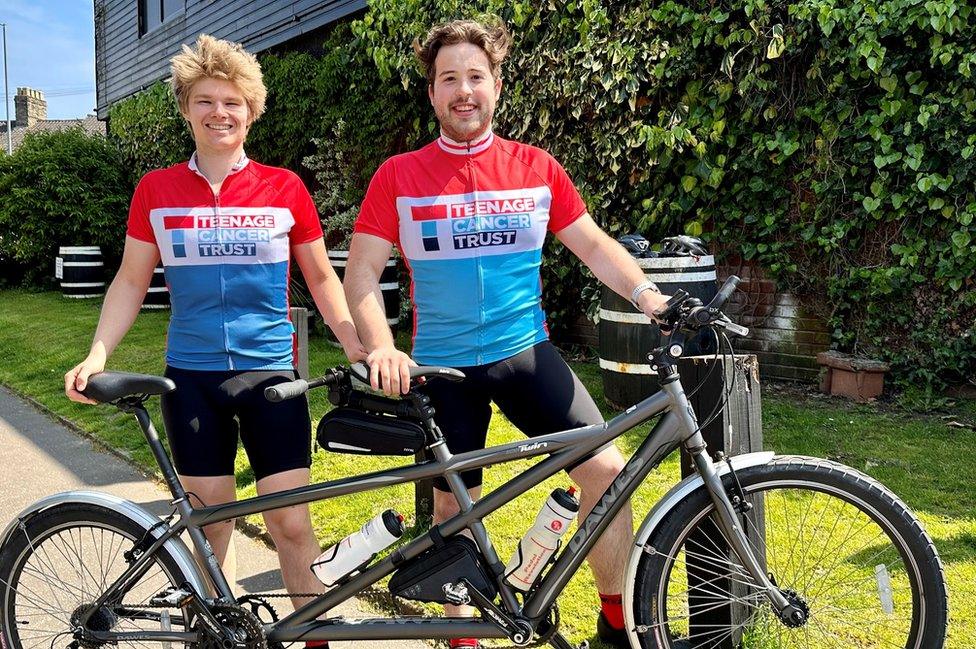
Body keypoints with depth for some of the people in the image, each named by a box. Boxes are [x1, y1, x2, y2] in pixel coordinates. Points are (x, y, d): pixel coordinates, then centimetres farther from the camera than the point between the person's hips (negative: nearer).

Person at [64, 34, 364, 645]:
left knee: (291, 521, -3)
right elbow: (131, 281, 7)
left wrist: (356, 344, -5)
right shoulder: (157, 190, 2)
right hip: (191, 376, 2)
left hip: (270, 372, -1)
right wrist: (97, 355, -5)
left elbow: (321, 277, 6)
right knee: (211, 522, 9)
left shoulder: (284, 188, -1)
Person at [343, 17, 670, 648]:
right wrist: (382, 347, -19)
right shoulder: (398, 176, -2)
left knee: (607, 467, -12)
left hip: (527, 353, 1)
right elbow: (363, 272, -4)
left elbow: (593, 244, 6)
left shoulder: (536, 167, 3)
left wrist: (647, 293, -9)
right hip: (442, 366, -1)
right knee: (454, 502, 9)